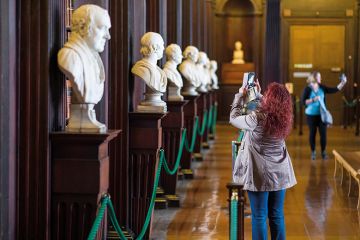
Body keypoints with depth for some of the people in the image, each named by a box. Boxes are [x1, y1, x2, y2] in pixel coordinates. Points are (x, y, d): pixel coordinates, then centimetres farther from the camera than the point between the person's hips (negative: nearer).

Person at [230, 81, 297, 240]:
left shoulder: (257, 118, -20)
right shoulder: (284, 117, -3)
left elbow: (234, 118, -4)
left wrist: (240, 95, 6)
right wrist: (257, 95, 21)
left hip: (260, 174, -5)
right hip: (280, 173, 5)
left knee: (259, 216, 3)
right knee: (277, 215, 13)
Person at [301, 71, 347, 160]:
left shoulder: (322, 88, 4)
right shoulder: (307, 89, -8)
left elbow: (334, 90, 5)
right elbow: (303, 101, -13)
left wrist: (342, 83, -5)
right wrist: (313, 100, -22)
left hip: (322, 114, 3)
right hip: (311, 115, -3)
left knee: (323, 133, 2)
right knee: (312, 133, 5)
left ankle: (323, 152, 15)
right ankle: (313, 152, 18)